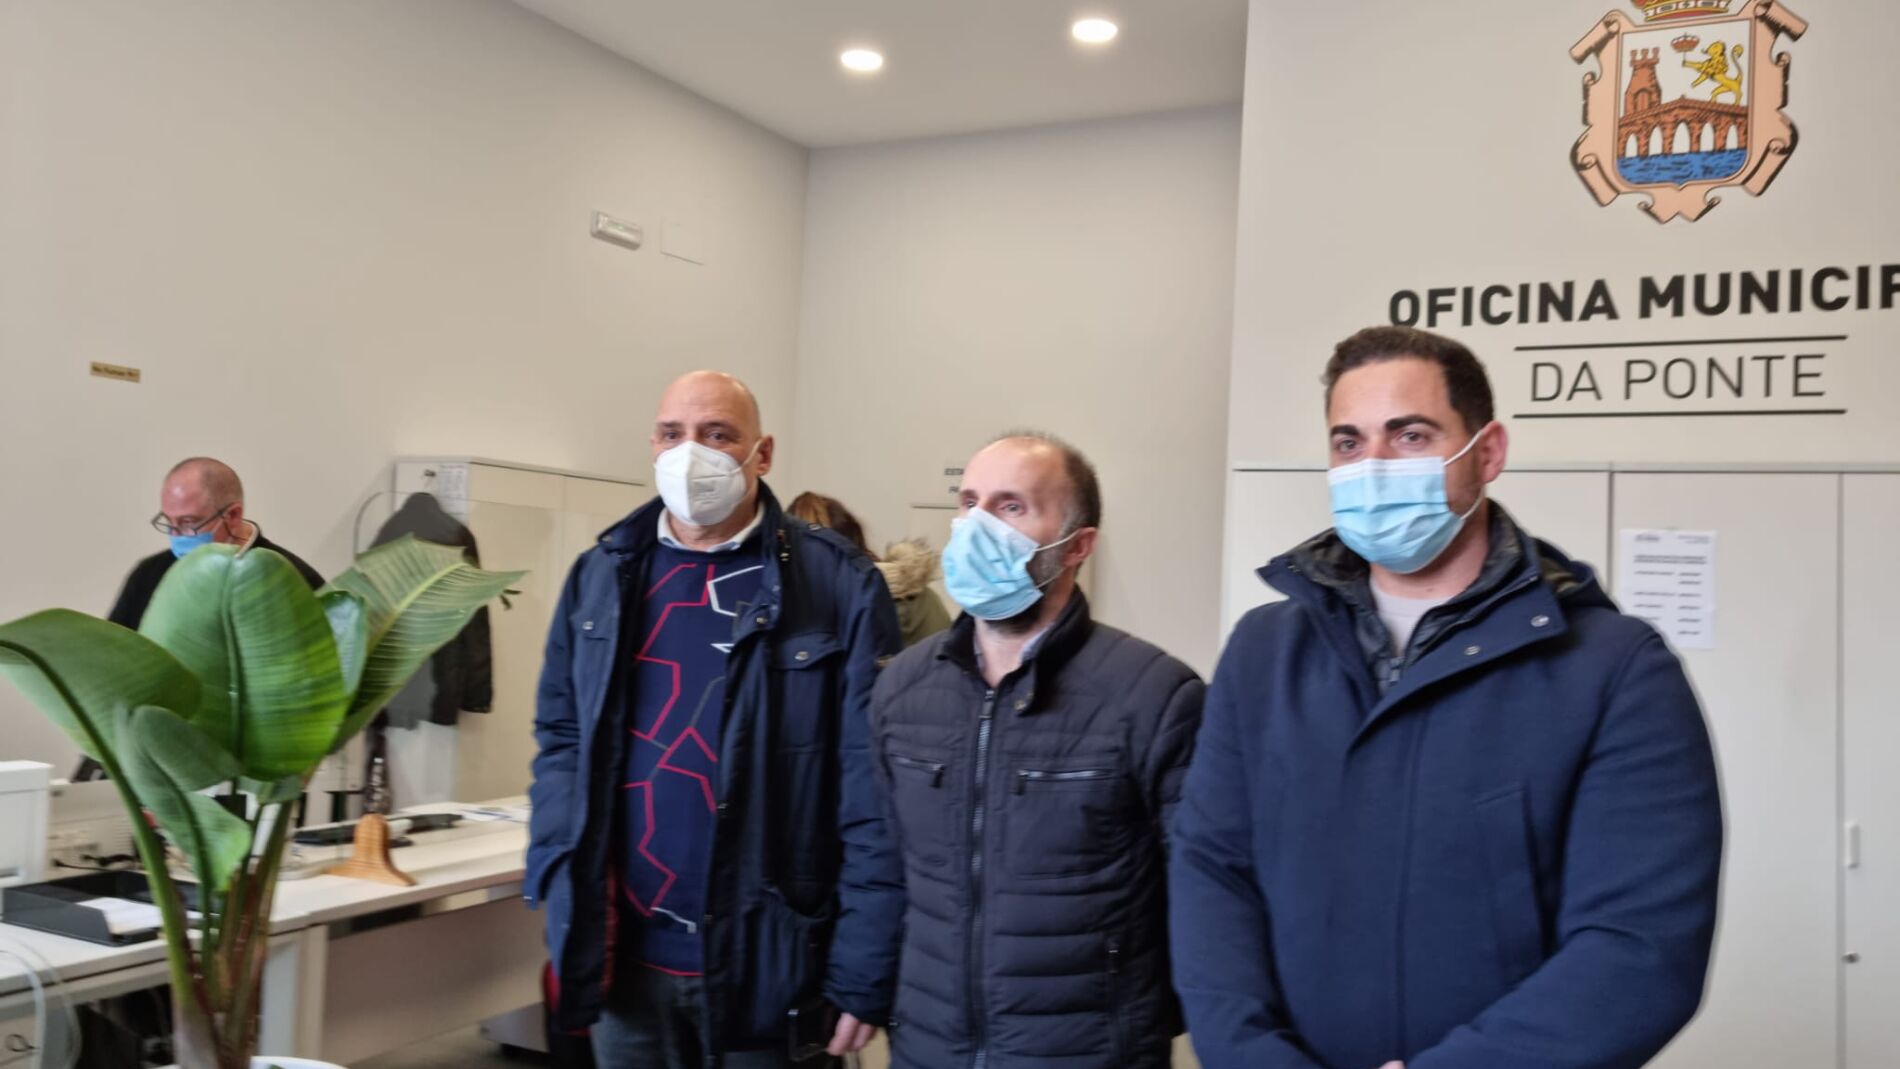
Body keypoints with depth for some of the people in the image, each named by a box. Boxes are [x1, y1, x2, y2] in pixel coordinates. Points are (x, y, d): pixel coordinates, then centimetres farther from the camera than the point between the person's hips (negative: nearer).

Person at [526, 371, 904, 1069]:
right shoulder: (600, 578, 4)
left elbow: (875, 793, -10)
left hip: (770, 962, -3)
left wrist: (865, 972, -12)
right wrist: (565, 896, -3)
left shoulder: (840, 588, -9)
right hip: (627, 958, 4)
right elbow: (560, 740, 9)